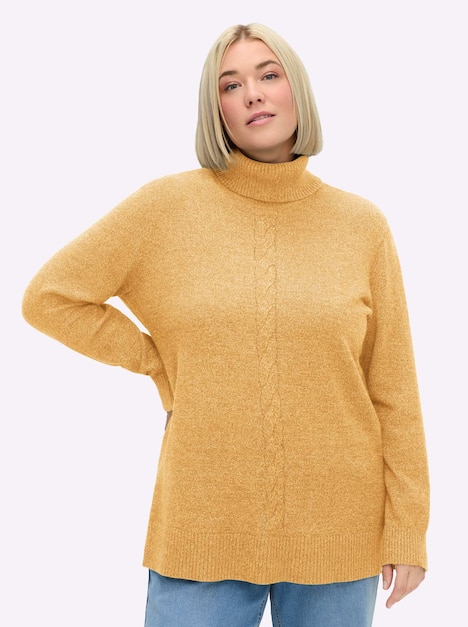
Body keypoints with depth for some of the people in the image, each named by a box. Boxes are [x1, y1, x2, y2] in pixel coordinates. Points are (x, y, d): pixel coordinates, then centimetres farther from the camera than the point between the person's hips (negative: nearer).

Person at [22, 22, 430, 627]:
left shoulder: (361, 224, 0)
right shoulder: (166, 206, -3)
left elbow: (393, 390, 2)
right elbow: (48, 298, 3)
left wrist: (407, 531, 1)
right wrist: (160, 363, 0)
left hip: (338, 531, 1)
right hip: (203, 529, -1)